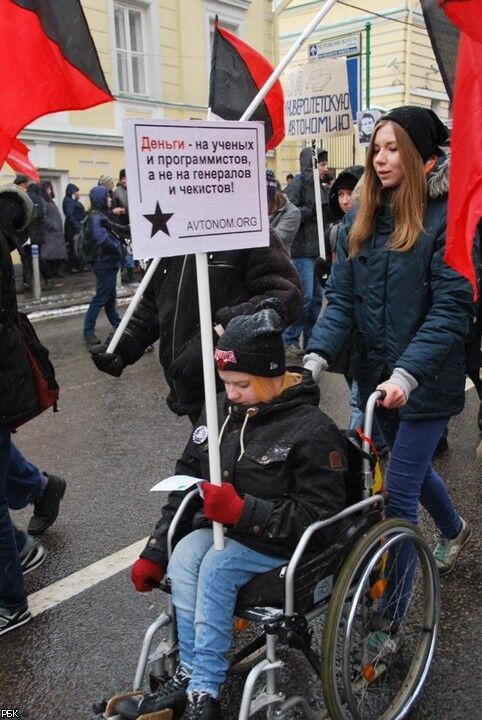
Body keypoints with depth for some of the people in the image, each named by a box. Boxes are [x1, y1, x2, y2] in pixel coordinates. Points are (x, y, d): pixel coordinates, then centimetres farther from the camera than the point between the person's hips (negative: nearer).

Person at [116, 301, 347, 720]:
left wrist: (242, 511, -27)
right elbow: (187, 480, 9)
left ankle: (197, 686, -15)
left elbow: (319, 516, -18)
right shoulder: (221, 410, 2)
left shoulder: (313, 430, -16)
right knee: (182, 559, -22)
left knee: (217, 566, -29)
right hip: (222, 528, 6)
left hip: (283, 543, -6)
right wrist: (155, 551, 3)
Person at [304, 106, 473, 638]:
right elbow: (341, 300, -2)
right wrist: (316, 358, -17)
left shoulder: (447, 218, -13)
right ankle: (453, 529, 57)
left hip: (427, 381, -6)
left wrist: (407, 373, -30)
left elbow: (451, 307, -19)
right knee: (410, 466, 26)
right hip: (377, 375, 6)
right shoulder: (361, 220, 4)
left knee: (398, 494, -4)